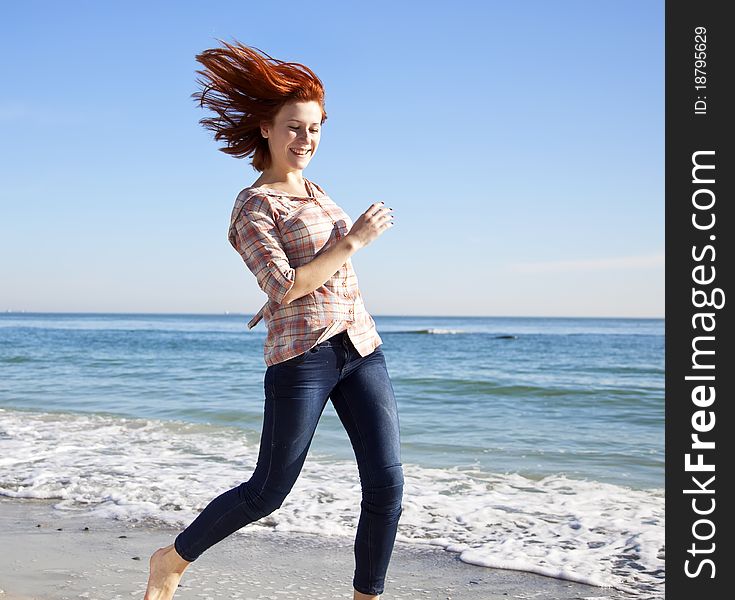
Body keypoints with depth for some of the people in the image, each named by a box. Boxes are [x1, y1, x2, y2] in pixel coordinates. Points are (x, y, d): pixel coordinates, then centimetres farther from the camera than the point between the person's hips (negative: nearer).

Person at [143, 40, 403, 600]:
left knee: (387, 483, -2)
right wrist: (354, 241, -14)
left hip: (360, 348, 7)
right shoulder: (253, 206, -9)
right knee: (268, 492, 3)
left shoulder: (312, 190, 15)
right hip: (302, 357, -7)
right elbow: (286, 286, -19)